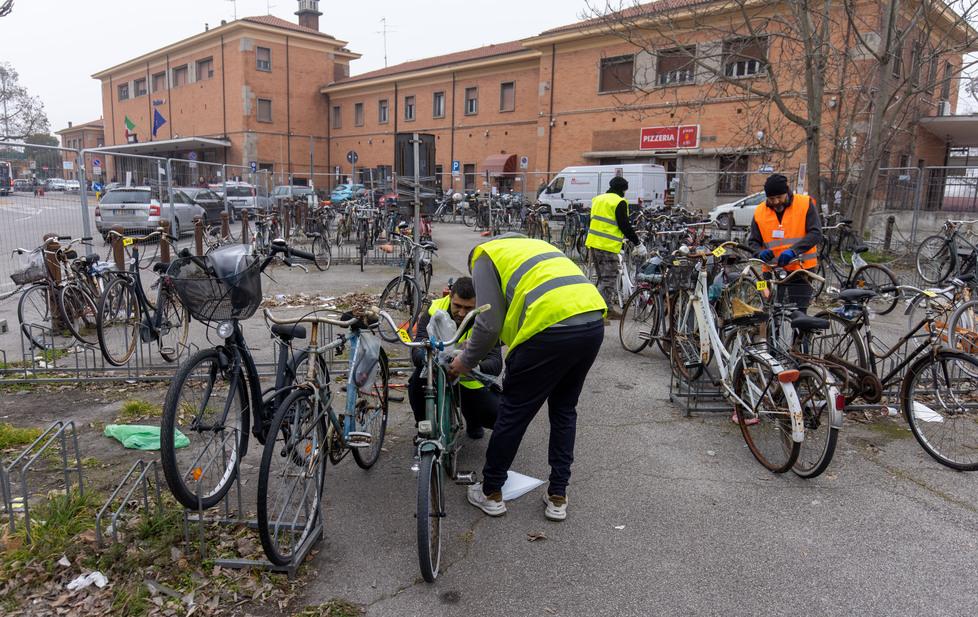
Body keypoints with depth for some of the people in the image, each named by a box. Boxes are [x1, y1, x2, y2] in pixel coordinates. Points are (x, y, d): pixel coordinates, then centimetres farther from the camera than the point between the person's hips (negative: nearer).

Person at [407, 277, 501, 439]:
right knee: (417, 380, -31)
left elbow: (496, 364, -29)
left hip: (470, 382, 0)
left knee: (497, 416, -19)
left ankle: (472, 422, 20)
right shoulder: (434, 311, -19)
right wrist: (426, 357, -53)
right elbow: (417, 352, -27)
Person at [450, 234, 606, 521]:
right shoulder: (533, 245, 35)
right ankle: (557, 497, 29)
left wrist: (466, 361, 18)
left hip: (552, 329, -7)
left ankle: (491, 492, 26)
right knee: (564, 410, 23)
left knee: (513, 412, 11)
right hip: (594, 324, 7)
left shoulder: (485, 256, 13)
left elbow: (489, 323, 3)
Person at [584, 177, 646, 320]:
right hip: (607, 245, -8)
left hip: (593, 243, 8)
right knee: (609, 278, -3)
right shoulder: (619, 202, -9)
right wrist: (638, 244, -5)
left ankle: (608, 302, 26)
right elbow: (625, 226, -12)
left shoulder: (598, 199, 16)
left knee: (603, 276, 17)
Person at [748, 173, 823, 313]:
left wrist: (793, 250, -25)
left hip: (800, 269, -2)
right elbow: (753, 242, 8)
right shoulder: (760, 212, 3)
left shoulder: (805, 204, -4)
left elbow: (816, 233, -11)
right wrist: (760, 253, -15)